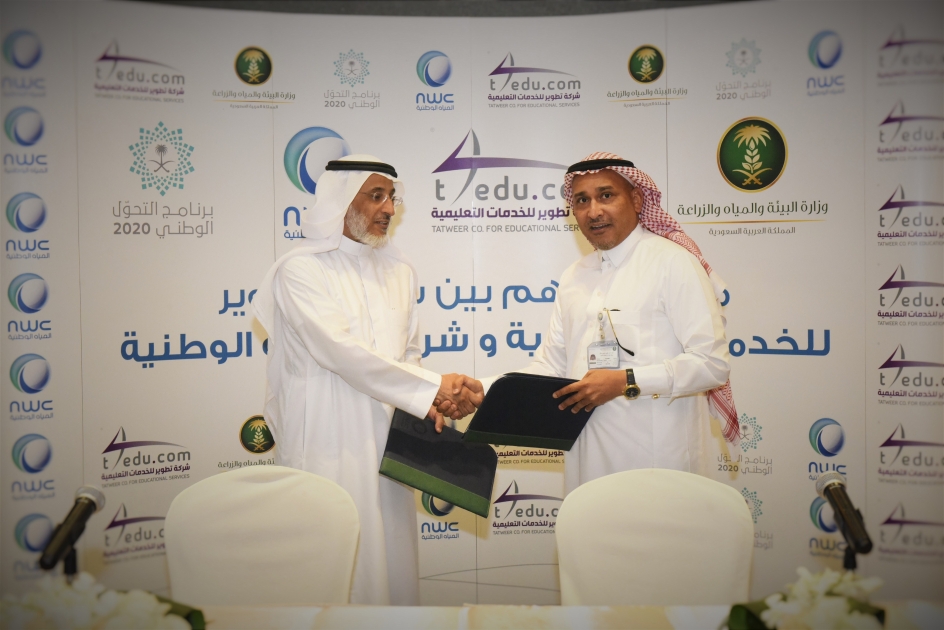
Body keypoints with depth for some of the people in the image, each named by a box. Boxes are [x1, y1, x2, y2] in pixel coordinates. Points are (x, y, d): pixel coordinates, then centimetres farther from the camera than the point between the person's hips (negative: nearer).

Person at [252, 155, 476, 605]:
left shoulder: (399, 270, 12)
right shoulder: (301, 269, -8)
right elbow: (341, 352, -18)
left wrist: (425, 403, -1)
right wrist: (432, 386, -16)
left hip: (387, 442, 6)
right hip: (326, 447, -5)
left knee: (391, 559, 12)